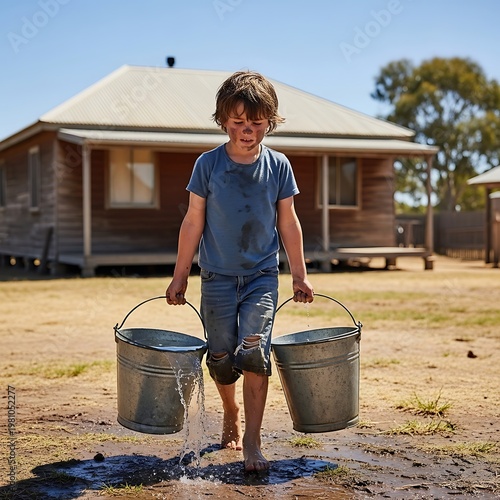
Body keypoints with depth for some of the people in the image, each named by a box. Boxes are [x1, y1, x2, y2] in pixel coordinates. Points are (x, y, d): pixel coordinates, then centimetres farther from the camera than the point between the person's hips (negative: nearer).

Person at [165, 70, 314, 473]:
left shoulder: (278, 166, -1)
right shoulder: (208, 164, -4)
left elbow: (288, 223, 6)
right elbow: (194, 222, 1)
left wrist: (300, 276, 8)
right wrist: (180, 276, 3)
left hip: (262, 275, 0)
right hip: (217, 276, 1)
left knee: (254, 353, -12)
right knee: (221, 357, 8)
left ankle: (252, 442, -5)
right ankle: (231, 414, 36)